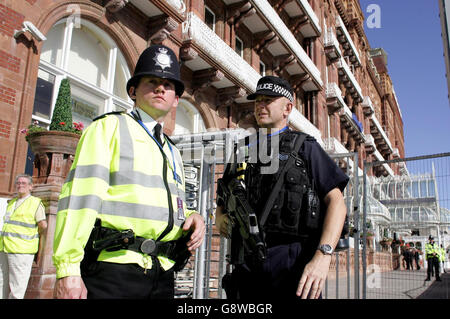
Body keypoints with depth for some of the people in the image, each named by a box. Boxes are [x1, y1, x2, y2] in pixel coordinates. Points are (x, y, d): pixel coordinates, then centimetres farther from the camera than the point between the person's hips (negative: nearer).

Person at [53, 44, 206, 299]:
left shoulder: (173, 153, 23)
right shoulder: (109, 127, 3)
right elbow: (80, 197, -8)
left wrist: (193, 218, 3)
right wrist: (68, 269, -16)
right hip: (112, 271, -6)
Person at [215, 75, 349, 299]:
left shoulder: (305, 147, 6)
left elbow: (336, 202, -3)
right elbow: (222, 204, 23)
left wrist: (323, 256, -16)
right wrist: (220, 220, -1)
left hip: (292, 266, -4)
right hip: (246, 269, 4)